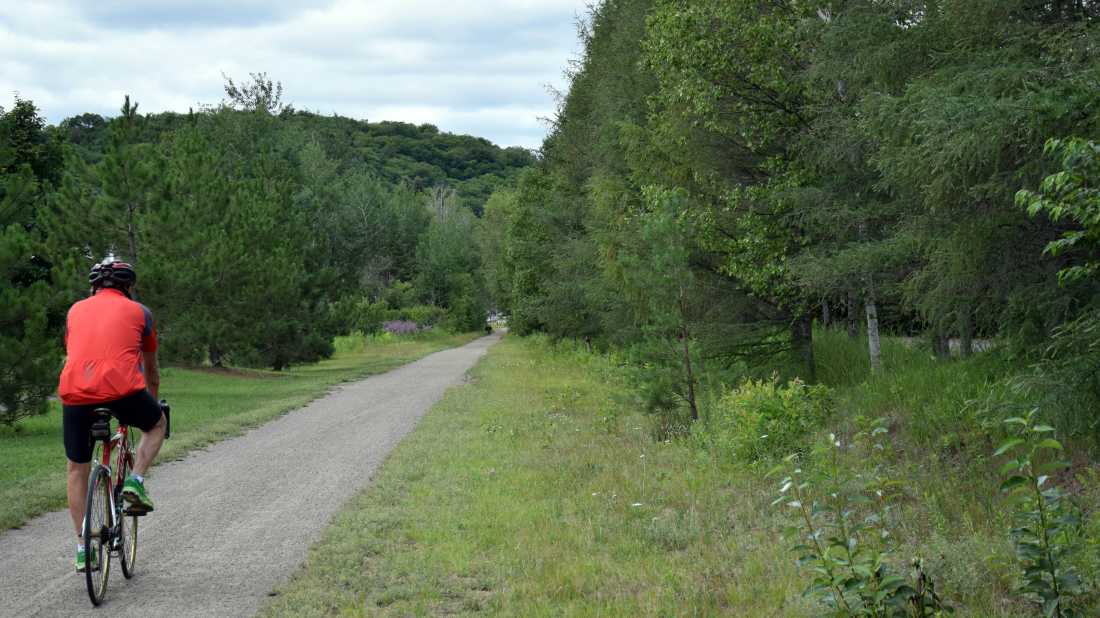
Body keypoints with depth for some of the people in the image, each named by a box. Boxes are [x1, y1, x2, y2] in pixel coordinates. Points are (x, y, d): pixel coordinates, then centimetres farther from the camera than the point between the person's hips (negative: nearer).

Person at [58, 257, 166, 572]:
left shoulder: (76, 310, 25)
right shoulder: (139, 311, 20)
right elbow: (151, 370, 31)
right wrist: (152, 402, 49)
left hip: (74, 392, 2)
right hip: (122, 389, -2)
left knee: (77, 470, 18)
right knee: (157, 425, 29)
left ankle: (83, 548, 17)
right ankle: (135, 482, 8)